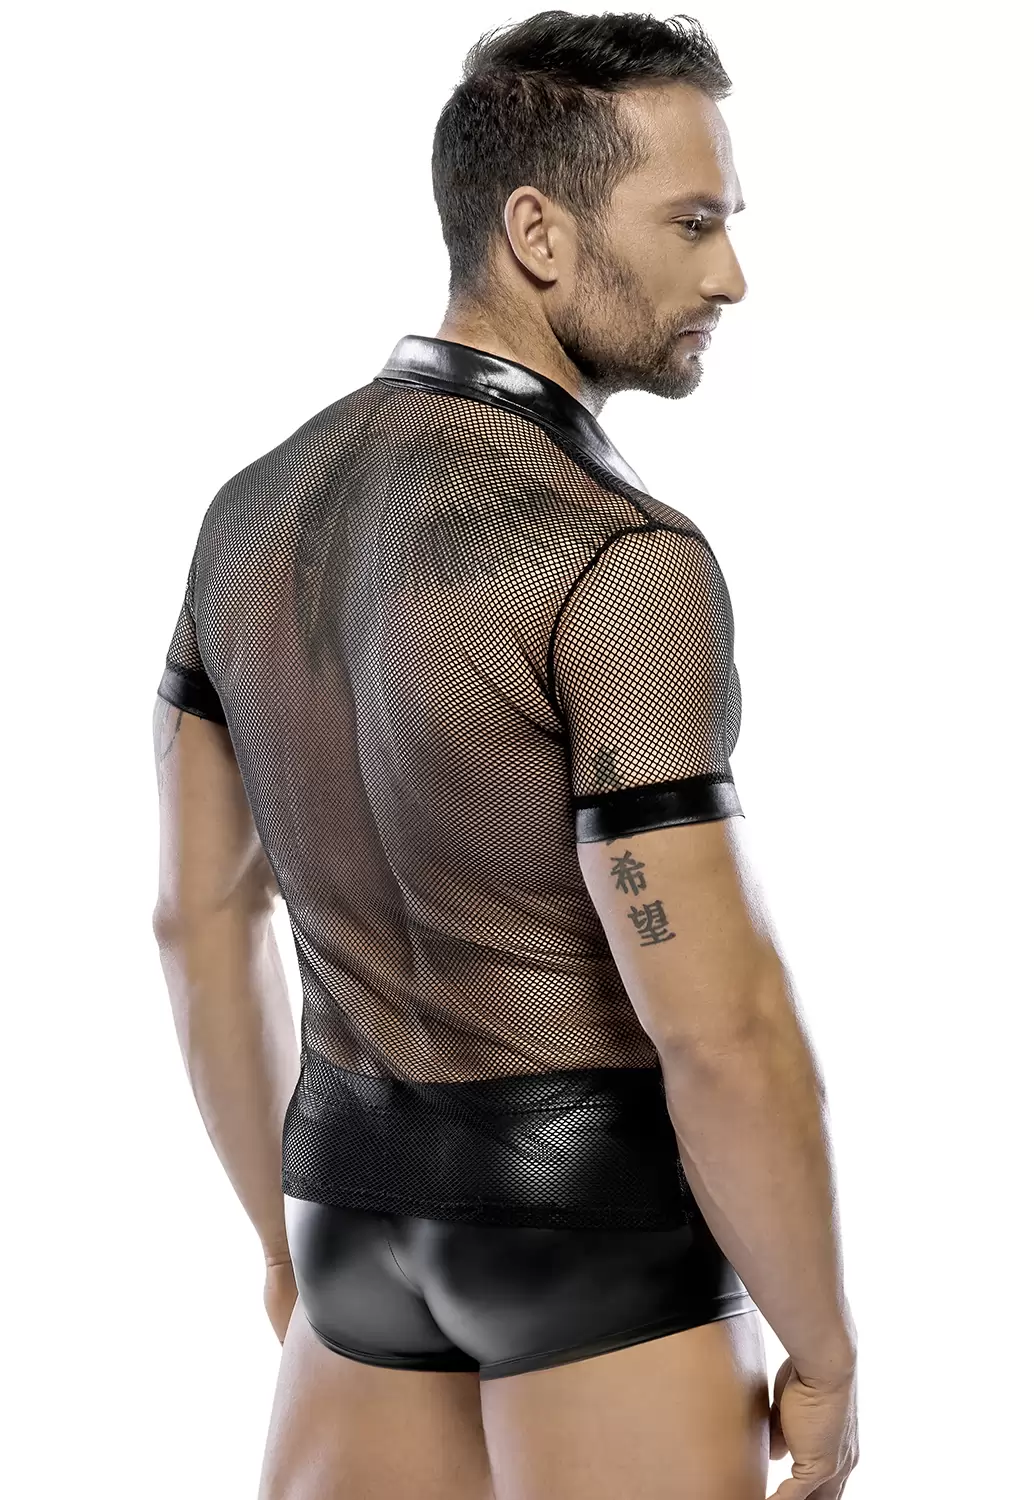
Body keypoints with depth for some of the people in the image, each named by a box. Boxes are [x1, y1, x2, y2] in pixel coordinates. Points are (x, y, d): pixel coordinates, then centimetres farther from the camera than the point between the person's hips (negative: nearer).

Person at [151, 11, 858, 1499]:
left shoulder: (262, 510, 2)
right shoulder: (623, 561, -23)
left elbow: (201, 914, 9)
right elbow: (723, 1031, -24)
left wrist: (292, 1233, 19)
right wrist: (827, 1359, -10)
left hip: (371, 1201, 7)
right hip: (607, 1220, -6)